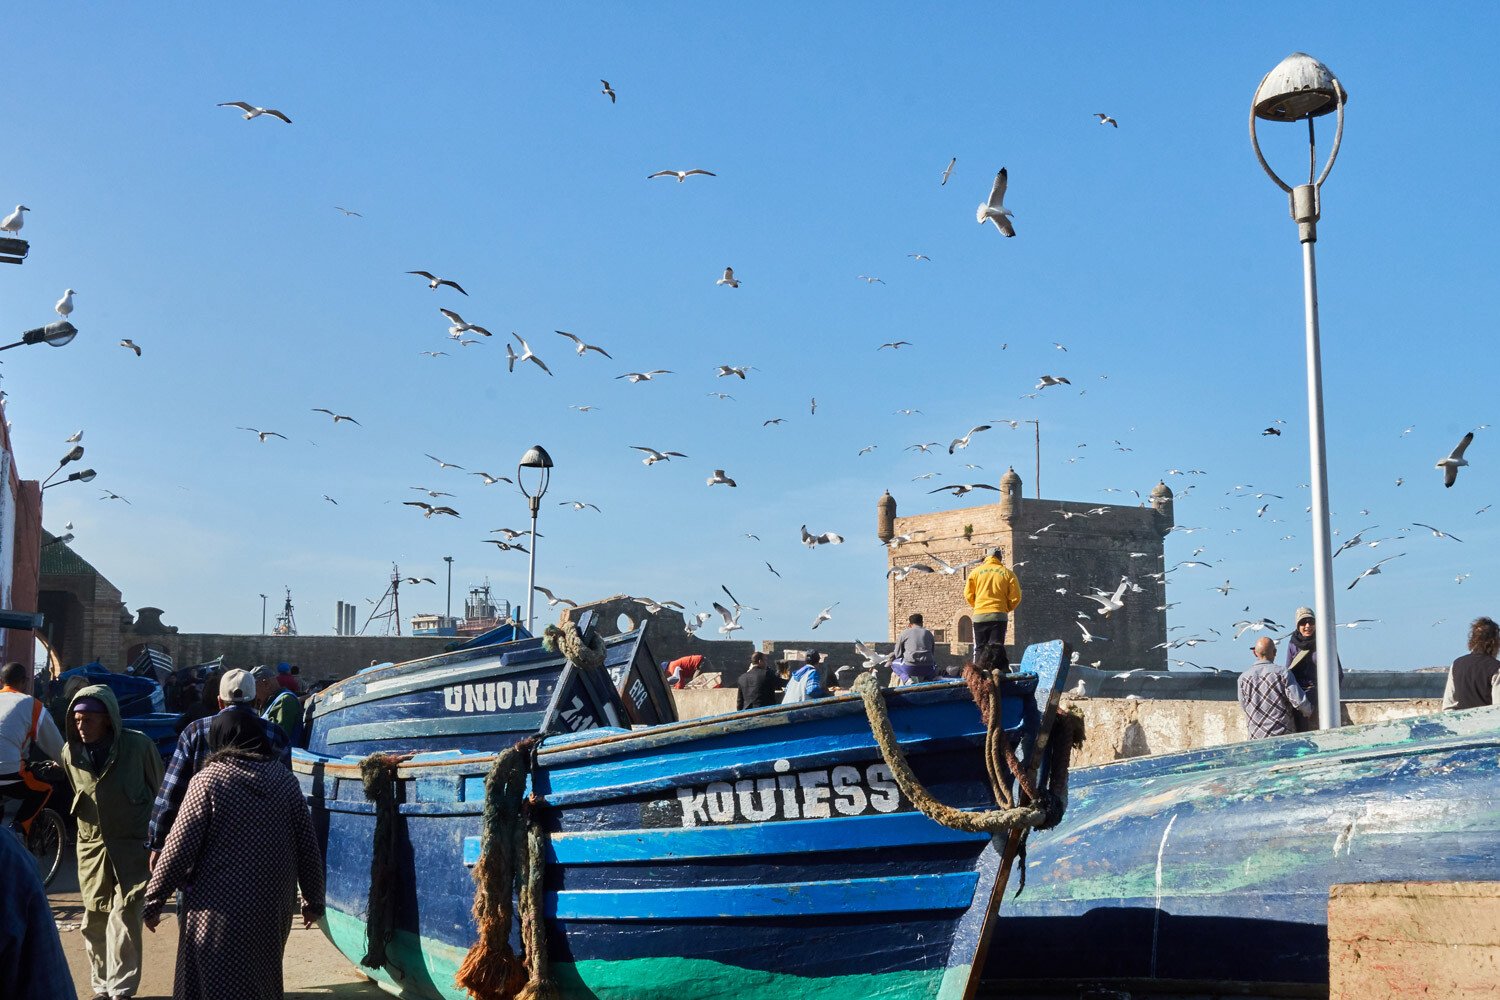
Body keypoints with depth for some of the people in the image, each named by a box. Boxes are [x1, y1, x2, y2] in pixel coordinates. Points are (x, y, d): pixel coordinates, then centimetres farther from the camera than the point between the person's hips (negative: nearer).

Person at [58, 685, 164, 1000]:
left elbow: (159, 791, -1)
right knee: (94, 920, 9)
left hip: (132, 845, -4)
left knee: (123, 919, -9)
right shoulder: (71, 752, -1)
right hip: (91, 845, 4)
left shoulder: (138, 745, -13)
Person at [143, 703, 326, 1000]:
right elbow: (308, 847, 5)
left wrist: (153, 901, 0)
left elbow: (179, 848, -9)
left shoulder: (209, 780, -6)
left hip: (219, 910, -4)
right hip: (273, 908, 4)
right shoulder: (285, 780, 5)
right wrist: (313, 900, 15)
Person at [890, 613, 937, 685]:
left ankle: (906, 678, -2)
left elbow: (897, 654, 9)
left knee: (894, 663, 27)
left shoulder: (904, 634, 5)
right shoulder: (929, 633, 14)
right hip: (927, 669, 3)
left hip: (910, 668, -3)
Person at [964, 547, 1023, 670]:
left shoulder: (976, 571, 4)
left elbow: (968, 595, 3)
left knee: (979, 648, 7)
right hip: (999, 616, -1)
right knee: (997, 647, -1)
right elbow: (1016, 597, 0)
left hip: (979, 615, 1)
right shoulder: (1007, 573, 2)